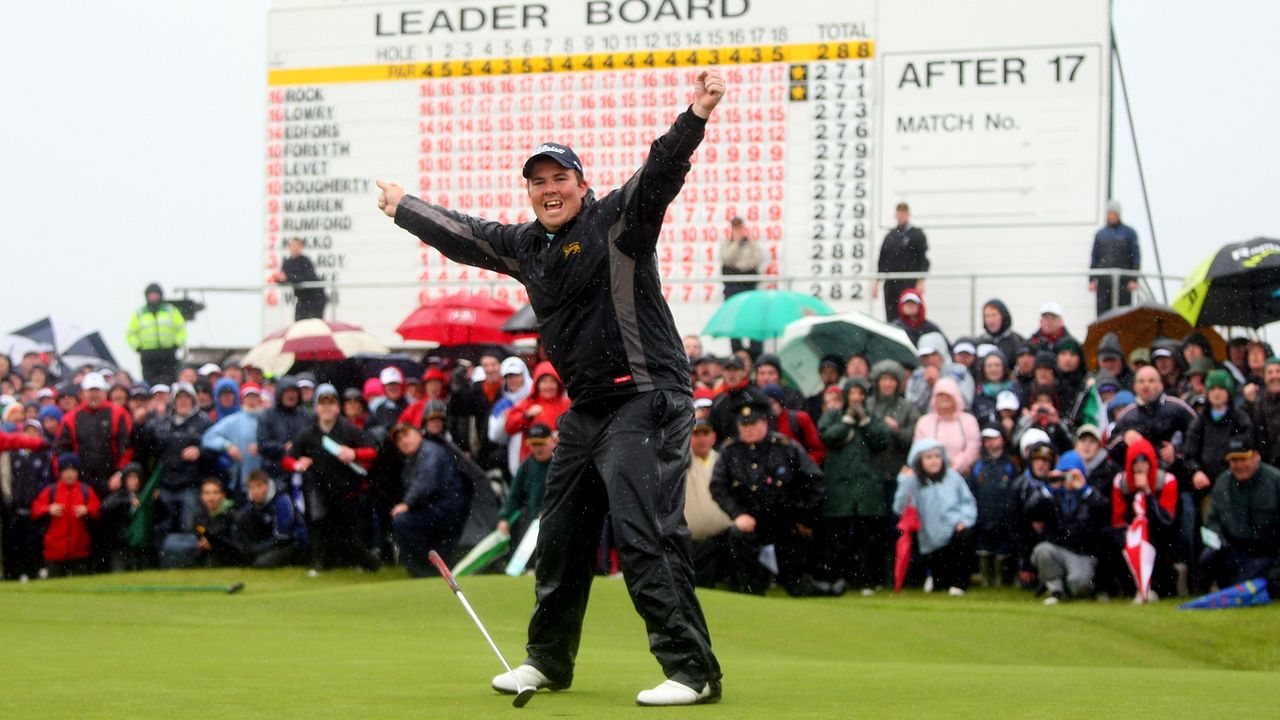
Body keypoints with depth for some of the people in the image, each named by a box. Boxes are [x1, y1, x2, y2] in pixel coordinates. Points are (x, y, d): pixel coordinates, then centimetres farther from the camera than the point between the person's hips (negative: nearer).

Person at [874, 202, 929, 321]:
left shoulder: (917, 234, 2)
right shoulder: (889, 236, 16)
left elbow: (924, 259, -4)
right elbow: (881, 260, 18)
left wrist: (921, 282, -12)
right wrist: (876, 282, 14)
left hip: (909, 283, -5)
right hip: (890, 283, 5)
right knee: (891, 317, 2)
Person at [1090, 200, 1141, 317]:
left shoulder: (1129, 233, 5)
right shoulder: (1100, 234, 15)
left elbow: (1136, 256, 1)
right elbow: (1094, 258, 16)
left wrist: (1134, 279, -7)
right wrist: (1092, 280, 8)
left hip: (1123, 281, -3)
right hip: (1103, 280, 3)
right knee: (1102, 312, -1)